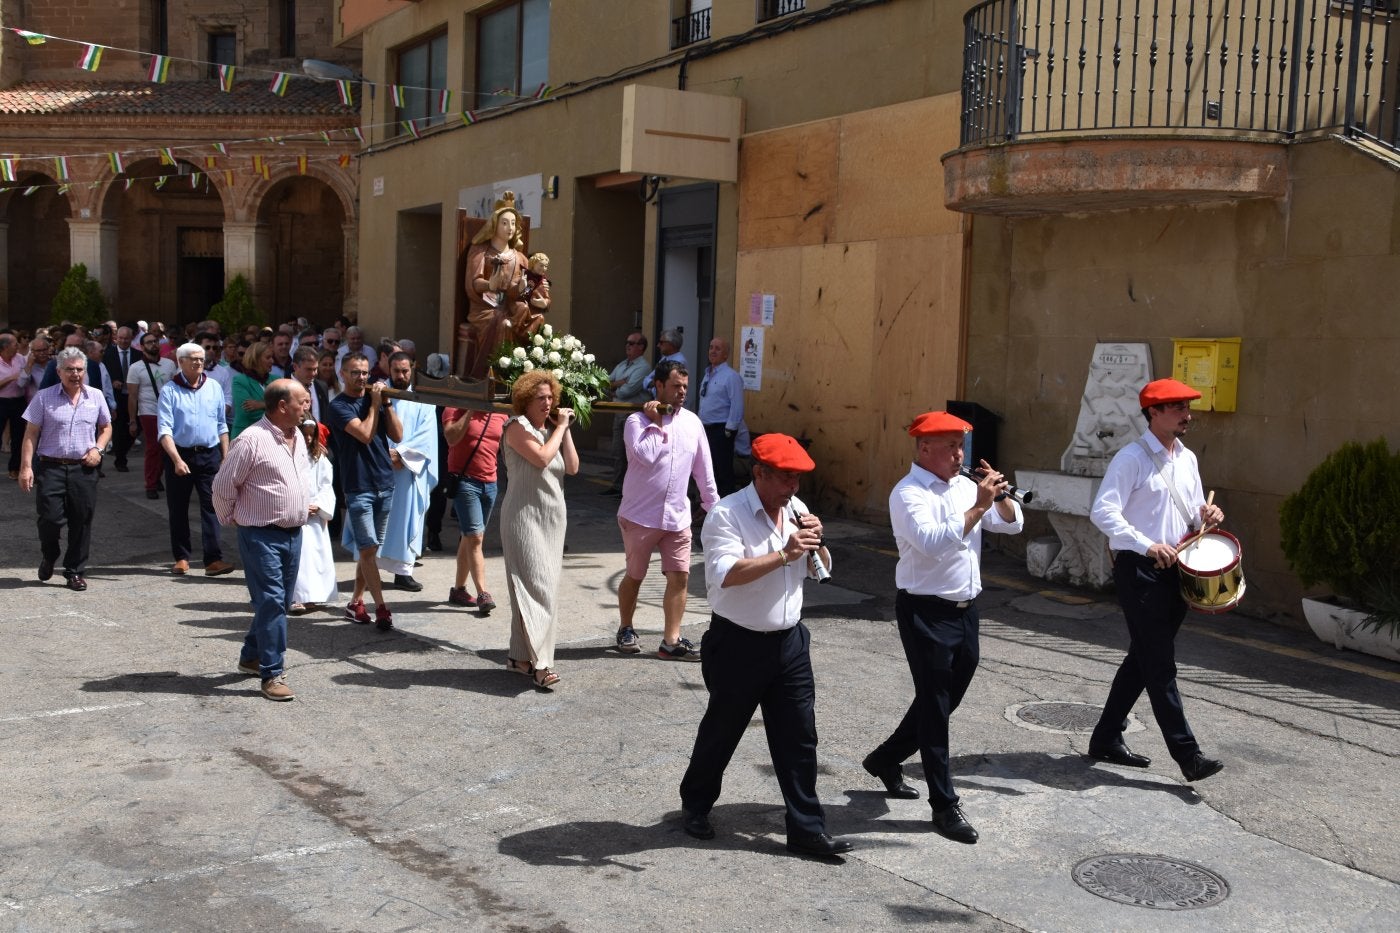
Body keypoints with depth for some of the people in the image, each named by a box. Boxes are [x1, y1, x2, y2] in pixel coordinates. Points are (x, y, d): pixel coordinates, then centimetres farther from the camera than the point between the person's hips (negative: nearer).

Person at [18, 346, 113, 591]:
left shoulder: (95, 396, 8)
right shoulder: (44, 397, 1)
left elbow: (106, 427, 19)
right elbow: (31, 434, 0)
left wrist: (98, 448, 0)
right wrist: (26, 467, -8)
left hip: (84, 469, 2)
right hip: (50, 467, -2)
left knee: (81, 522, 3)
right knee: (50, 518, -7)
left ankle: (75, 572, 15)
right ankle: (48, 557, 23)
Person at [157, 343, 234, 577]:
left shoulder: (214, 387, 8)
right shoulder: (170, 390, -4)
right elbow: (164, 430, -10)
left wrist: (225, 457, 9)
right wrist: (177, 460, -21)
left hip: (210, 455, 2)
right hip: (179, 454, -2)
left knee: (211, 505, -6)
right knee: (178, 509, 6)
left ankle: (213, 559, -8)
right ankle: (181, 558, 17)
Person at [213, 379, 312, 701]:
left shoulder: (298, 437, 10)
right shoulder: (253, 439, -17)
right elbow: (223, 484, -11)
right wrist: (230, 518, 0)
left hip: (293, 533, 8)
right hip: (261, 535, -8)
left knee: (280, 602, 15)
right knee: (271, 601, -10)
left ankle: (252, 657, 32)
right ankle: (272, 674, -6)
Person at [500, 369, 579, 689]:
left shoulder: (551, 429, 15)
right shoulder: (518, 427, -6)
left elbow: (572, 467, 6)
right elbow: (542, 458, -21)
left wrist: (565, 429, 1)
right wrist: (560, 427, -9)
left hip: (553, 517, 8)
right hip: (525, 516, -8)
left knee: (544, 587, 8)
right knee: (535, 584, -15)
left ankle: (521, 655, 15)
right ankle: (537, 661, -18)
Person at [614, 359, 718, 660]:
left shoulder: (692, 421, 6)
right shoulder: (638, 421, -10)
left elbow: (703, 469, 11)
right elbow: (646, 456, -27)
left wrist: (713, 505, 13)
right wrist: (656, 423, -16)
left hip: (677, 516, 4)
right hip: (640, 515, -4)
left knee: (679, 576, -2)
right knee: (634, 576, 11)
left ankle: (671, 641, 5)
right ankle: (625, 629, 31)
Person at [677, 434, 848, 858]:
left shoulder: (796, 510, 6)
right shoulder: (727, 514, -16)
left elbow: (820, 569, 13)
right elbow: (726, 574, -30)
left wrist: (814, 543, -8)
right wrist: (784, 554, -29)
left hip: (789, 642, 6)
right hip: (739, 644, -6)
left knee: (799, 738, 6)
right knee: (721, 731, 12)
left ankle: (806, 828, 15)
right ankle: (695, 805, 35)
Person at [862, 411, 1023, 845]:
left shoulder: (965, 486, 9)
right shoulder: (908, 494, -13)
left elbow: (1011, 524, 10)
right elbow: (932, 541, -29)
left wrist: (1001, 496, -8)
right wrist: (978, 506, -27)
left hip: (965, 609, 8)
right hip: (926, 612, -8)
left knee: (945, 699, 18)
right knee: (934, 706, 1)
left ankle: (886, 759, 38)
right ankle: (945, 805, 10)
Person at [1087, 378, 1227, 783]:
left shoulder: (1187, 459, 13)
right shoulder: (1132, 458, -11)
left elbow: (1193, 514, 21)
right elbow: (1103, 512, -21)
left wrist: (1205, 515, -2)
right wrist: (1147, 545, -29)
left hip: (1173, 570, 8)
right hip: (1139, 570, -8)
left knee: (1142, 659, 14)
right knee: (1160, 664, -5)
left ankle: (1107, 738, 25)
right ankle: (1187, 755, -2)